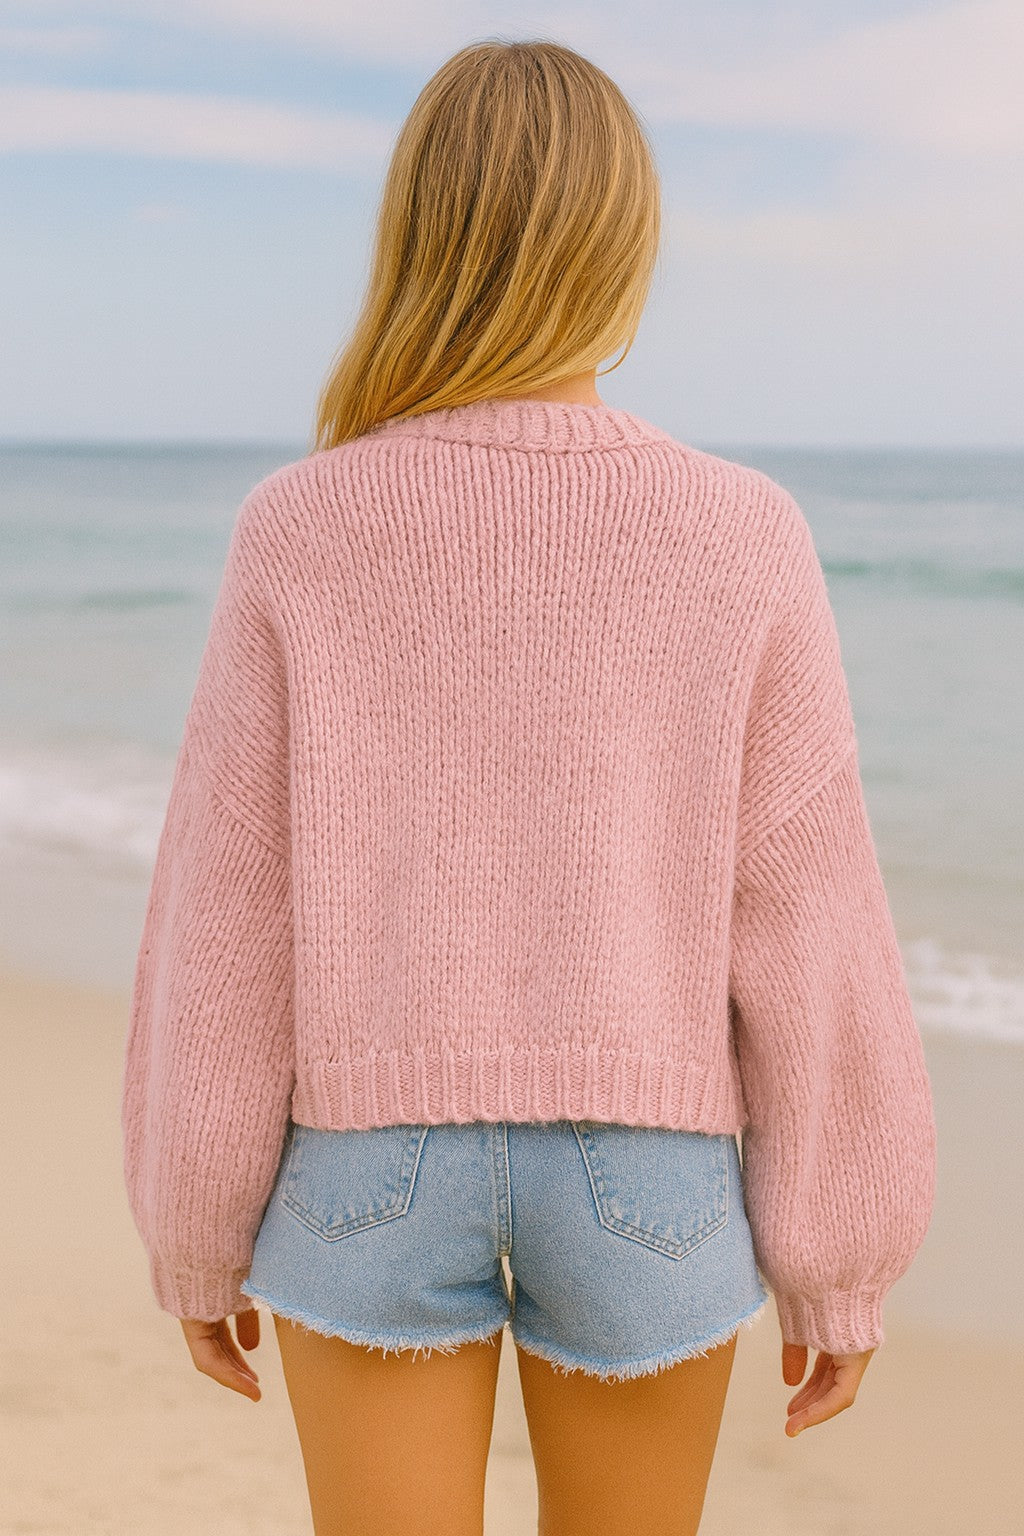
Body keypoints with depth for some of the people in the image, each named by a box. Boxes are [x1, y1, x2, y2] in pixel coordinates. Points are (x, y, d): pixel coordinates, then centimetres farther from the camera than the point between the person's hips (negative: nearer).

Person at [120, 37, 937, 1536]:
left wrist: (197, 1229, 7)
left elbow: (226, 920, -6)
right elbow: (804, 933, -8)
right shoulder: (739, 541, -10)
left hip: (376, 1163, 0)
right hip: (644, 1175, 0)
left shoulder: (300, 534, -10)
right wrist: (839, 1262, 4)